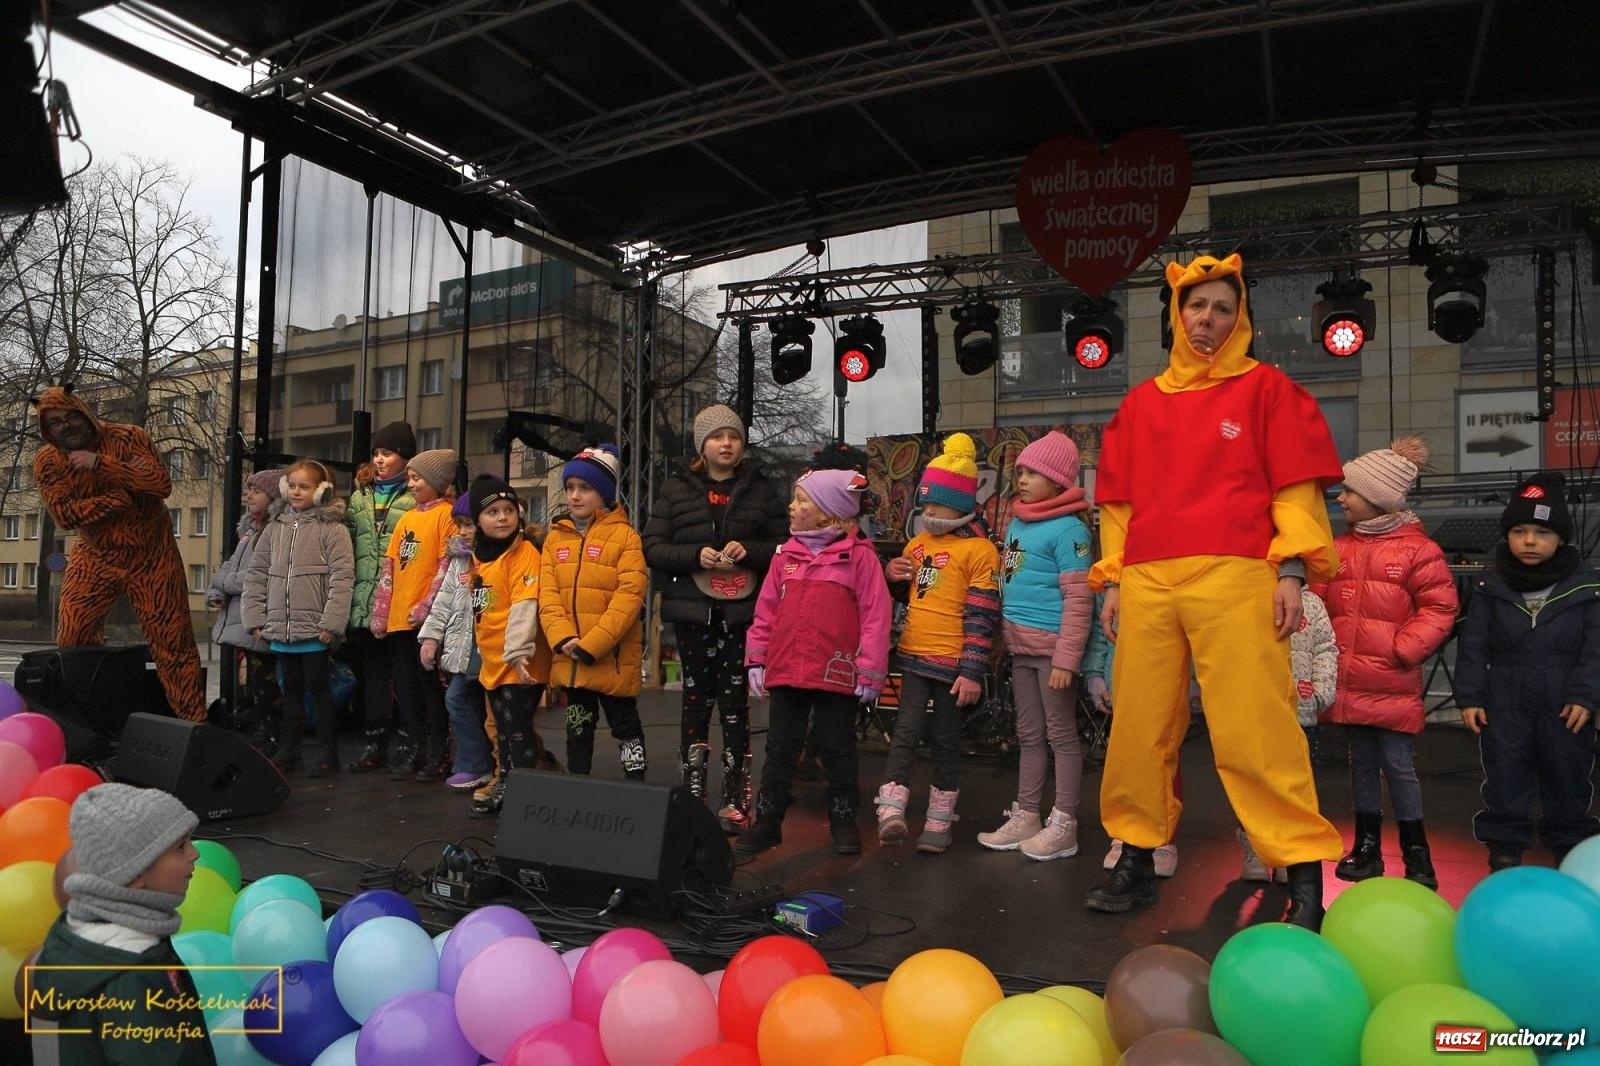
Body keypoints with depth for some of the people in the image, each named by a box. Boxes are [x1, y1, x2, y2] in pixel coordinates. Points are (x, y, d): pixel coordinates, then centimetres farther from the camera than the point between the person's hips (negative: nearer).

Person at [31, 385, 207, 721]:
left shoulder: (128, 438, -13)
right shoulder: (47, 462, -5)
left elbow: (162, 483, -28)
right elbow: (64, 515, -18)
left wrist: (99, 463, -30)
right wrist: (124, 496, -26)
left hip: (151, 557, -3)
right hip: (95, 559, 3)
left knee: (173, 643, -1)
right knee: (72, 641, 2)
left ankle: (193, 722, 7)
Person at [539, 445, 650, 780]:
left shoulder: (625, 536, -8)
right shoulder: (556, 537, 8)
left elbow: (629, 596, -16)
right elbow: (547, 594, 2)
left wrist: (591, 645, -20)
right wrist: (563, 639, -14)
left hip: (613, 658, -5)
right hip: (570, 659, 5)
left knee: (625, 726, 7)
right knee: (577, 729, 18)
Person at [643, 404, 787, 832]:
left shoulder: (761, 490, 8)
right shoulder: (676, 490, 8)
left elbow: (784, 545, 5)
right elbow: (653, 548, 2)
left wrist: (748, 551, -14)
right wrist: (696, 555, -15)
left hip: (743, 611, 0)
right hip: (693, 610, 1)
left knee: (735, 701, 1)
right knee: (697, 698, 6)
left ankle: (736, 800, 8)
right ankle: (692, 796, 15)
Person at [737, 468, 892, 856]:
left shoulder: (859, 556, -8)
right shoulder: (786, 555, 6)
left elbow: (875, 617, -8)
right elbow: (766, 612, 9)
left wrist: (870, 671, -9)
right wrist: (757, 659, 7)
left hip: (837, 674, -4)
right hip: (785, 670, 4)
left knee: (837, 747, 10)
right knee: (780, 747, 12)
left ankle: (843, 818, 26)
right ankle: (768, 819, 24)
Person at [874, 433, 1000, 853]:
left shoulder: (979, 550, -9)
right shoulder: (919, 543, 11)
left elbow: (982, 618, -12)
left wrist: (973, 672, -16)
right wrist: (893, 576, 1)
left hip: (952, 663, -4)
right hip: (914, 657, 5)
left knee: (945, 739, 8)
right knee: (906, 731, -2)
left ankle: (940, 820, 20)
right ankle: (891, 810, -4)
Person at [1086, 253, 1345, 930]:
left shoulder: (1265, 388, 11)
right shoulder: (1142, 402, 20)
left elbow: (1296, 489, 4)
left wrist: (1293, 569, -6)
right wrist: (1112, 580, 13)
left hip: (1235, 579, -3)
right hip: (1148, 585, 4)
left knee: (1254, 729, -9)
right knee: (1139, 728, 5)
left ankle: (1305, 879, 1)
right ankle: (1136, 861, 18)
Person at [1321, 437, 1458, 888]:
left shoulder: (1416, 548, -7)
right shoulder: (1340, 548, 8)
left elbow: (1439, 608, -7)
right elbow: (1323, 602, 11)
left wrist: (1403, 649, -13)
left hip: (1391, 682, -5)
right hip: (1348, 679, 5)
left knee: (1397, 763, 2)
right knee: (1362, 761, 13)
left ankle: (1416, 851, 18)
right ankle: (1367, 846, 24)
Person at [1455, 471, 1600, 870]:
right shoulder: (1489, 587, 0)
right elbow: (1473, 646, 0)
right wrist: (1469, 697, -5)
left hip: (1564, 706, 0)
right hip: (1504, 706, 0)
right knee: (1504, 784, 7)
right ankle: (1504, 854, 20)